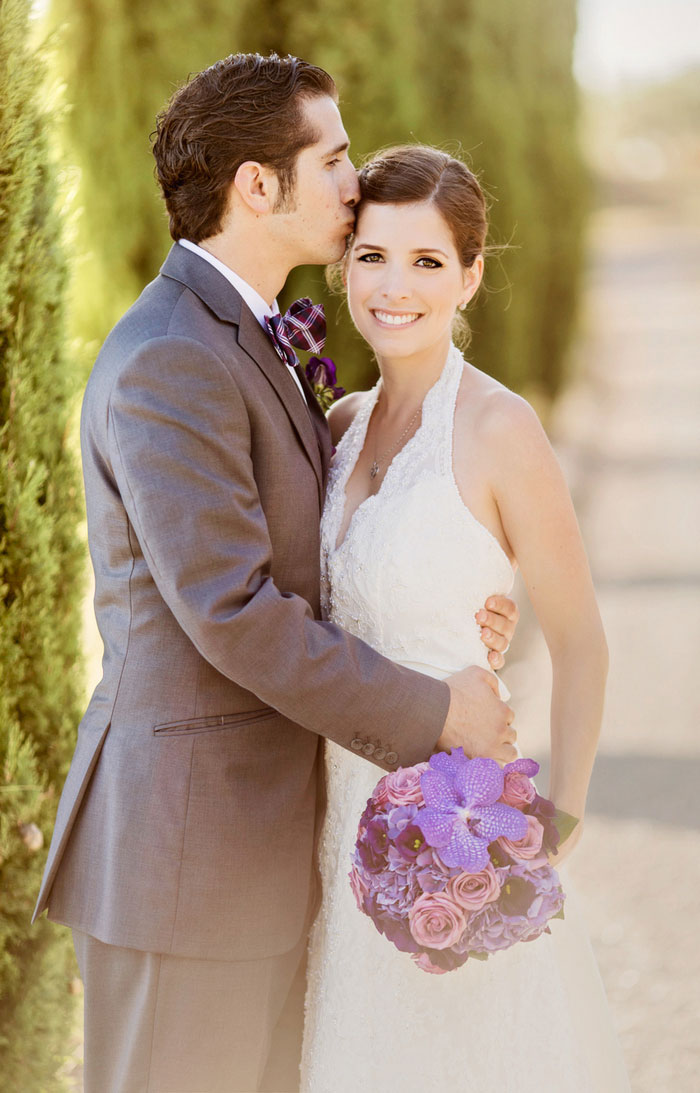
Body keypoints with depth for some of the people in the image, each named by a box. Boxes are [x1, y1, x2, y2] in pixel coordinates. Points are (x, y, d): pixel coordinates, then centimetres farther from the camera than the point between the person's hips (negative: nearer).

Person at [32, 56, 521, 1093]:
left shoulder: (240, 343, 14)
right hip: (184, 847, -10)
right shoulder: (167, 363, -20)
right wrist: (432, 714, -15)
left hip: (249, 835, 10)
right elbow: (232, 612, -25)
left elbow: (301, 559, 17)